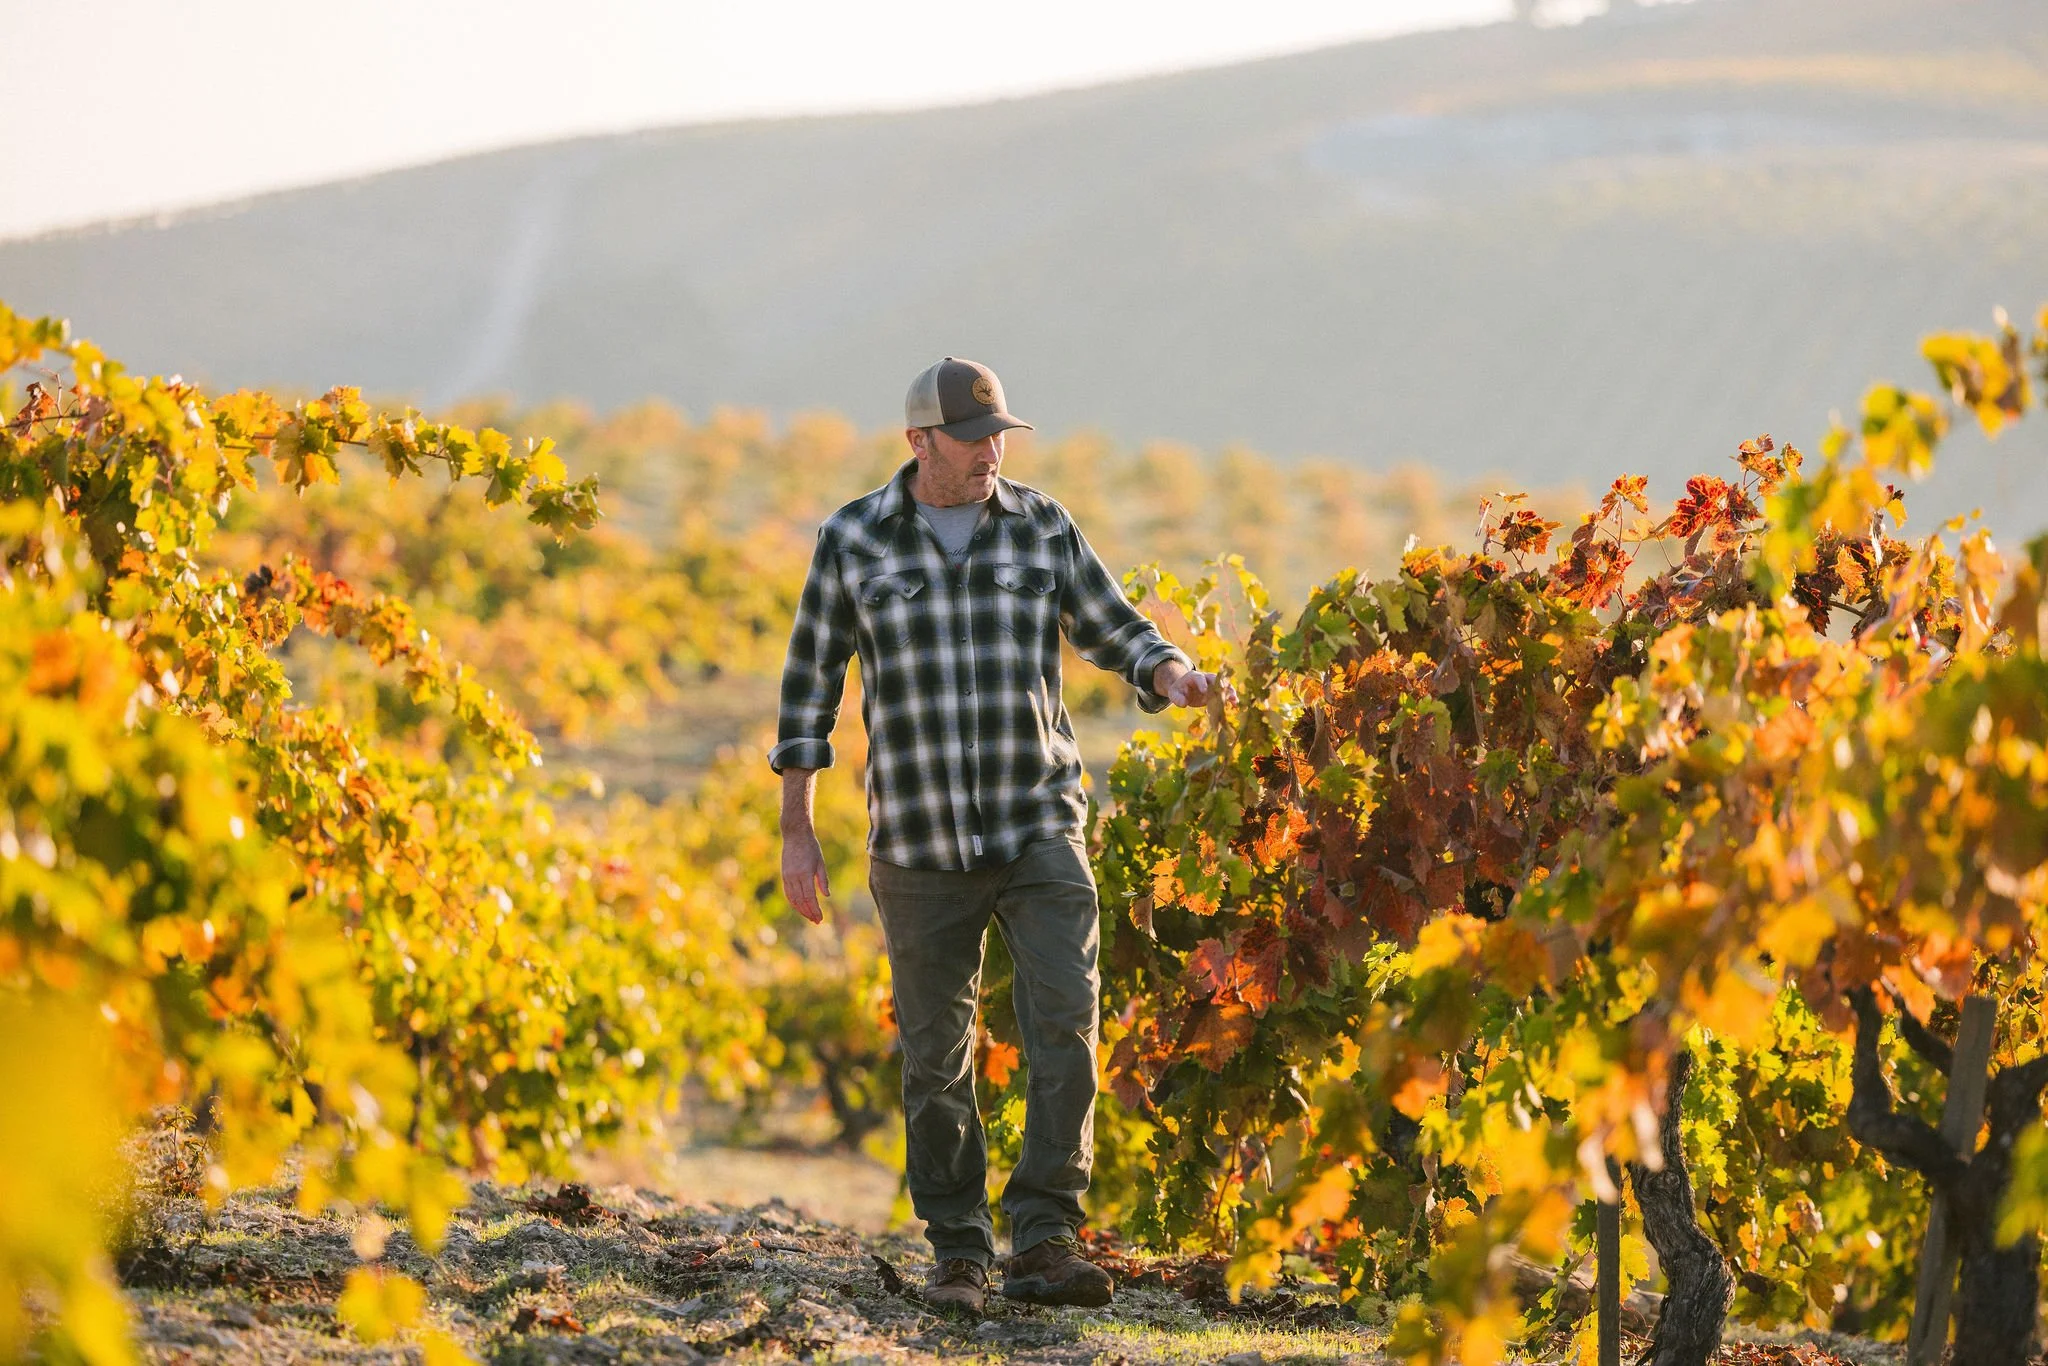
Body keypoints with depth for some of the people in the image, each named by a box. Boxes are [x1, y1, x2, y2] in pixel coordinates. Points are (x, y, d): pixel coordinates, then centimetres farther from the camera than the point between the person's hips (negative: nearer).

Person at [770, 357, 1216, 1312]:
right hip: (919, 841, 0)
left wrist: (1170, 675, -16)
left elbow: (1114, 632, 8)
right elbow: (810, 687, 5)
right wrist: (795, 832, 2)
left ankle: (1045, 1241, -15)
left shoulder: (1042, 529, 4)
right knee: (936, 1056, 4)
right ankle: (958, 1255, 16)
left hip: (1040, 830, 0)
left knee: (1064, 1018, -15)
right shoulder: (853, 541, 1)